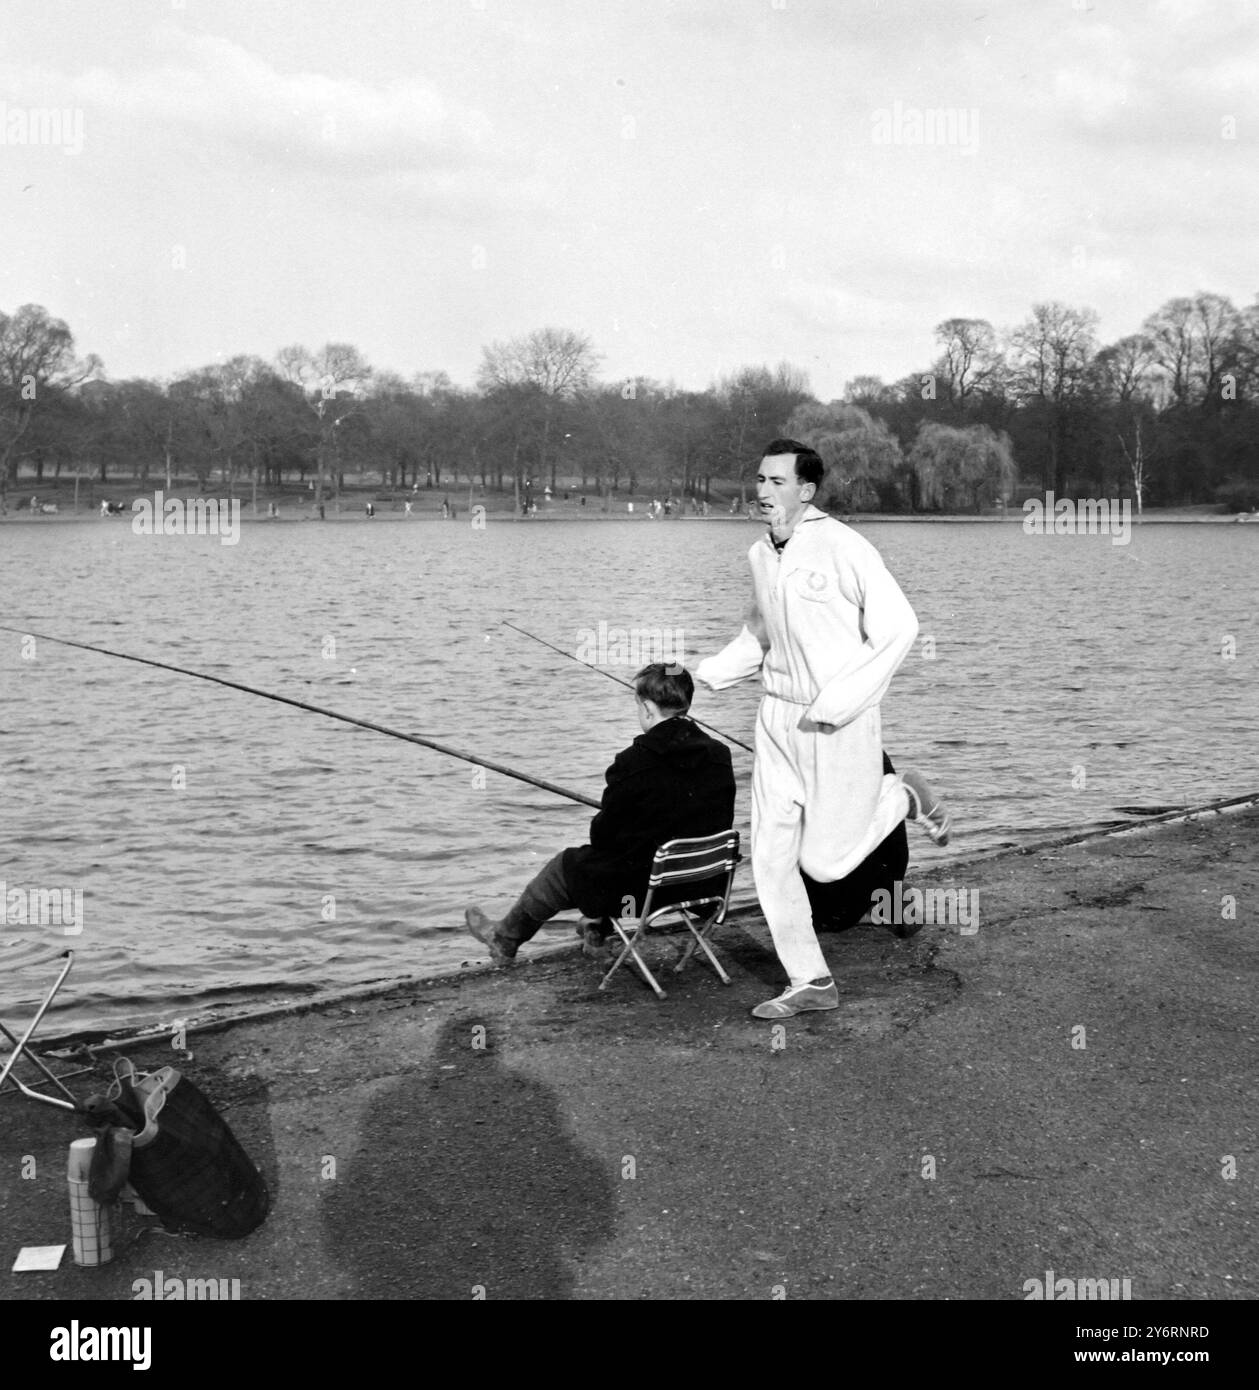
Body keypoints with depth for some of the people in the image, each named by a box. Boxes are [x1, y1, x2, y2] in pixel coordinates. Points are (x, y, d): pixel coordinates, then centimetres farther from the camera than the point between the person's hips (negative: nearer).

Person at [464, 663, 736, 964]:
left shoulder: (634, 762, -22)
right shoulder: (720, 756, -5)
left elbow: (605, 835, -13)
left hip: (644, 885, -6)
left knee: (564, 867, 21)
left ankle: (505, 939, 43)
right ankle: (598, 929, 48)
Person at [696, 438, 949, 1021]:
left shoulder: (843, 548, -16)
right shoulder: (760, 555, 6)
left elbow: (898, 627, -17)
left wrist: (838, 702, -20)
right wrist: (709, 673, 7)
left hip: (838, 725, -6)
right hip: (777, 716, 6)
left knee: (825, 860, -1)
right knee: (771, 858, 3)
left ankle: (900, 795, 26)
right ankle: (810, 982, 16)